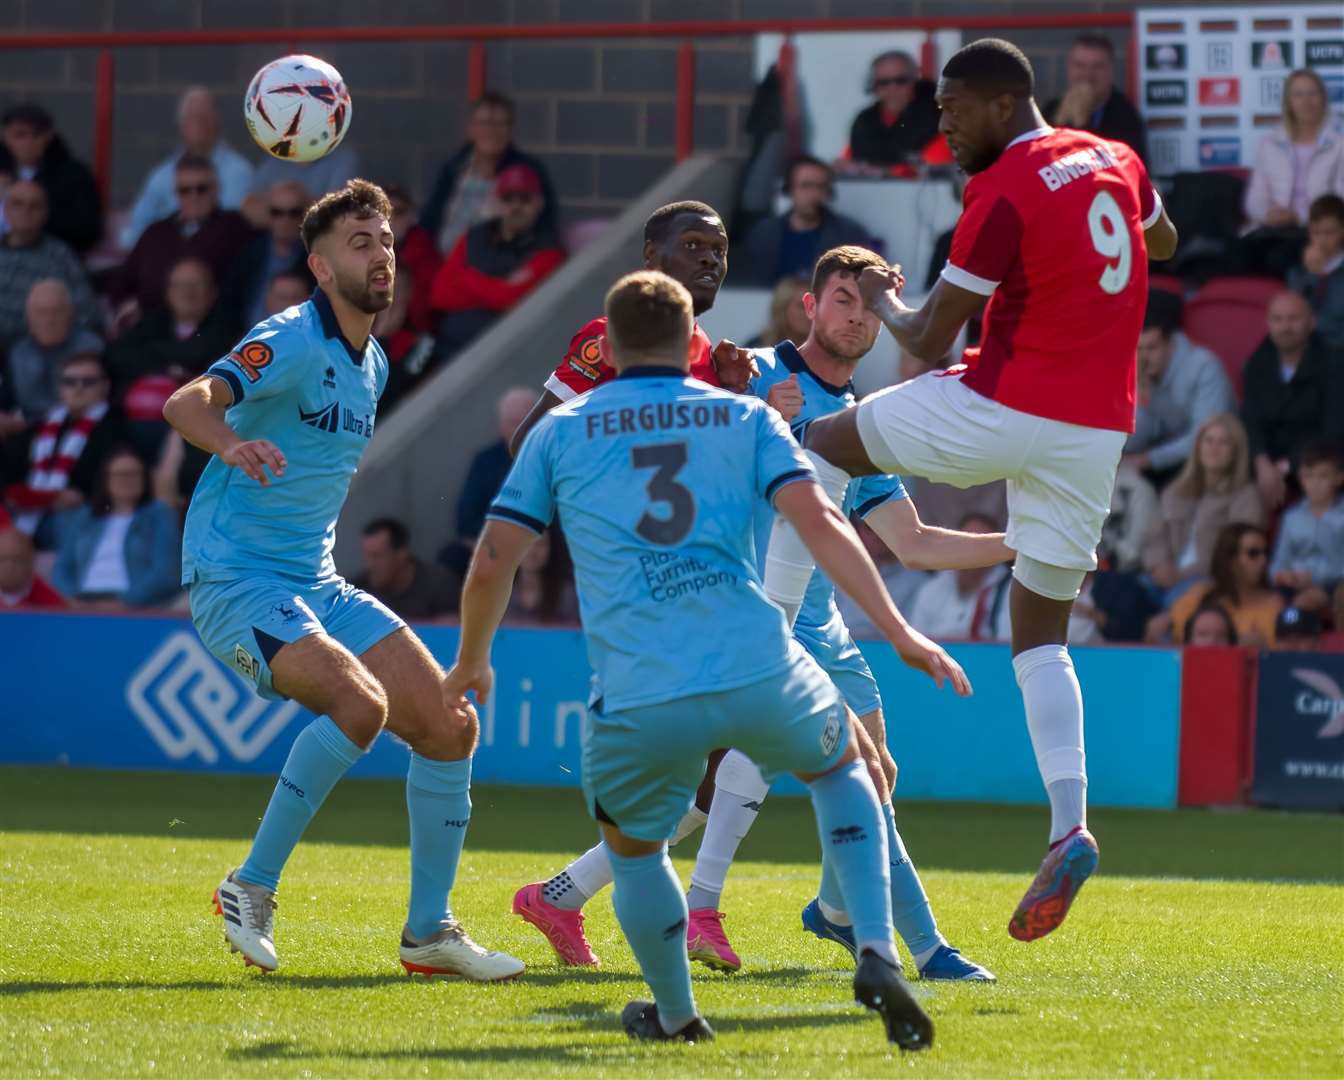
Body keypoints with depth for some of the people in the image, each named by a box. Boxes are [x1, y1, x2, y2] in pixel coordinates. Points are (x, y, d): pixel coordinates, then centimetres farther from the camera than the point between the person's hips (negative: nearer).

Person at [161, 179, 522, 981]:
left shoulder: (372, 364, 12)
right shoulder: (293, 342, -14)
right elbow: (187, 403, -32)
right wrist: (233, 442, -52)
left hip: (317, 583, 9)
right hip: (238, 577, -9)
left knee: (449, 726, 2)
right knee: (360, 703, -30)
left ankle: (429, 932, 14)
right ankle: (252, 890, -16)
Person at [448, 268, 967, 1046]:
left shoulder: (561, 430, 15)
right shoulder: (746, 417, 14)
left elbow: (493, 563, 12)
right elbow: (820, 524, 0)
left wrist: (471, 661, 29)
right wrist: (899, 632, -2)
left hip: (640, 700, -1)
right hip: (759, 674, 1)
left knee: (632, 847, 27)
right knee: (841, 766, 29)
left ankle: (676, 1015, 37)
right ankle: (878, 956, 11)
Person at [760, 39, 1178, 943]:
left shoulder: (1002, 194, -13)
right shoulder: (1117, 164, 8)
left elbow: (929, 341, -6)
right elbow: (1162, 242, 32)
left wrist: (883, 302, 14)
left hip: (1001, 408, -7)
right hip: (1099, 426, 7)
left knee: (821, 446, 14)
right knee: (1041, 635, 12)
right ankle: (1069, 824, -8)